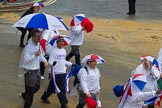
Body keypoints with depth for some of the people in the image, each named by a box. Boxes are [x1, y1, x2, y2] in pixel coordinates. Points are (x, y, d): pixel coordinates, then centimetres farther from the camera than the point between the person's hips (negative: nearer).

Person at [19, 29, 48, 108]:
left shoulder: (38, 45, 4)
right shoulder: (28, 47, -22)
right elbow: (25, 60, -24)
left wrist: (45, 61, 4)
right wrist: (35, 55, -31)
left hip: (37, 70, 8)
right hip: (30, 71, -8)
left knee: (37, 87, 21)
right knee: (30, 90, 1)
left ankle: (24, 95, 44)